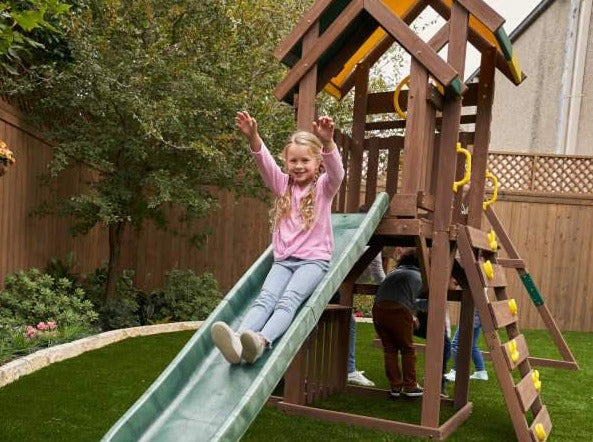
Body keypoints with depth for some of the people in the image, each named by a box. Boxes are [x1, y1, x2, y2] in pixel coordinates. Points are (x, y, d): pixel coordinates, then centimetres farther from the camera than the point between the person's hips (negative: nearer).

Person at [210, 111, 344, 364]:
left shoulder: (323, 187, 4)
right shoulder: (283, 185, 13)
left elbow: (336, 171, -18)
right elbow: (265, 164, -5)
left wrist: (328, 142, -39)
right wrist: (253, 138, -25)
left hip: (314, 260, -3)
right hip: (283, 260, 3)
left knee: (289, 299, -29)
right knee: (265, 298, -24)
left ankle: (261, 341, -53)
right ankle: (237, 340, -48)